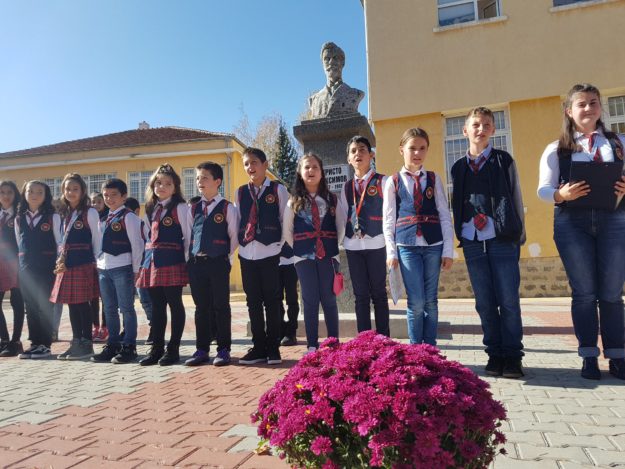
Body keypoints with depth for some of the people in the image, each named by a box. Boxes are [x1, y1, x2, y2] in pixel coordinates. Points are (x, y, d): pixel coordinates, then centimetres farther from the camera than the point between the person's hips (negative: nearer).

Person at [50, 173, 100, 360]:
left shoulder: (90, 213, -3)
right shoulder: (64, 214, 16)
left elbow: (97, 240, -5)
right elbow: (63, 240, 18)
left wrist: (97, 264, -9)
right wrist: (60, 259, 6)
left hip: (84, 263, -6)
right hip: (67, 264, 7)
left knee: (82, 303, -5)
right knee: (72, 303, 9)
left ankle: (87, 344, 4)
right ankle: (76, 343, 18)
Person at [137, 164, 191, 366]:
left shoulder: (180, 207, -2)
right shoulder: (150, 209, 17)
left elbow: (188, 235, -5)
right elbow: (148, 236, 17)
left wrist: (187, 261, -8)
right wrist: (144, 262, 11)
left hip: (172, 260, -6)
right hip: (152, 260, 6)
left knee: (175, 304, 0)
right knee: (157, 306, 10)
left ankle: (173, 349, 9)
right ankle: (157, 349, 19)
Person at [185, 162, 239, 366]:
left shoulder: (227, 208, -2)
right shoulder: (194, 208, 12)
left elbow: (234, 237, 0)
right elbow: (189, 235, 15)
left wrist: (226, 257, -1)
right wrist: (191, 258, 8)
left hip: (218, 263, -4)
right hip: (196, 263, 4)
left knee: (221, 307, 2)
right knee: (201, 308, 10)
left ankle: (223, 350, 11)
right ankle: (202, 349, 19)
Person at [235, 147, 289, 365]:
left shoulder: (278, 190, 2)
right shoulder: (240, 193, 12)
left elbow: (286, 220, 2)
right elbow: (237, 223, 14)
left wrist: (280, 245, -2)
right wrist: (239, 245, 6)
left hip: (270, 253, -3)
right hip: (247, 254, 4)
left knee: (272, 302, 1)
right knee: (253, 303, 8)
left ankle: (273, 348, 12)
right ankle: (258, 348, 18)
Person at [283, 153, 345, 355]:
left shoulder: (331, 199, 6)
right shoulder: (294, 202, 5)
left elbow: (341, 227, 8)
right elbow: (287, 232, 8)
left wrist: (333, 246, 2)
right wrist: (300, 248, 3)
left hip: (328, 256, 0)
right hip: (304, 257, 0)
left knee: (329, 300, 5)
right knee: (310, 301, 3)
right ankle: (312, 345, 11)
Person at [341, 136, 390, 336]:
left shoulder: (382, 181, 1)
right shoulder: (347, 187, 14)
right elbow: (342, 217, 14)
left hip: (375, 244, -4)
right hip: (352, 245, 4)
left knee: (378, 293, 3)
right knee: (360, 295, 7)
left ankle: (383, 339, 13)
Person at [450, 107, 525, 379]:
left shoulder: (504, 161, 7)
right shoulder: (458, 168, 13)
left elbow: (516, 199, 7)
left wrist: (518, 236, 4)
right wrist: (461, 236, 9)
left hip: (503, 241, -2)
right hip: (472, 244, 2)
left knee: (508, 301, -2)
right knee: (485, 303, 5)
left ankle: (512, 357, 9)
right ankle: (495, 355, 16)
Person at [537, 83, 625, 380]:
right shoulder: (556, 149, 8)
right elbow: (543, 189, 0)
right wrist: (561, 195, -21)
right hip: (572, 223, -1)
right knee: (584, 293, 4)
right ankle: (589, 357, 12)